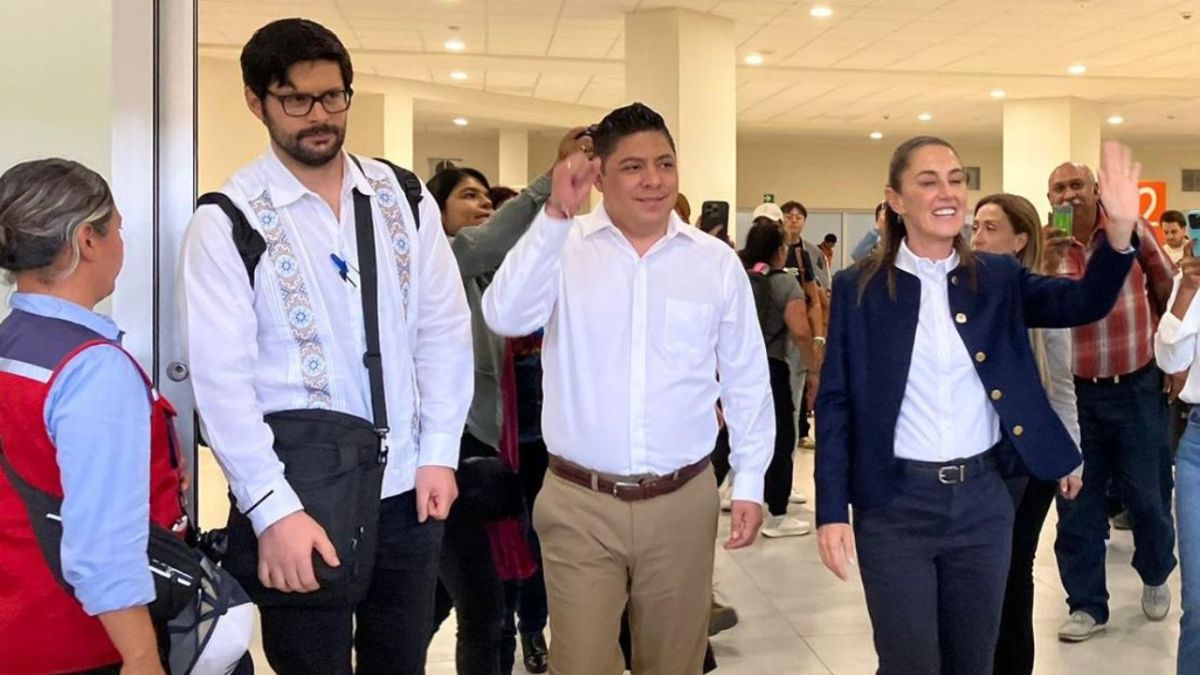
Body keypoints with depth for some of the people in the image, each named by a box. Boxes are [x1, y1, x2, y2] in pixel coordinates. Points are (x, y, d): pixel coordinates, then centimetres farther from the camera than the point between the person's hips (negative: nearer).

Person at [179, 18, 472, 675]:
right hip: (297, 501, -3)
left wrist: (438, 455, -1)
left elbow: (444, 329, 5)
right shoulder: (226, 222, -8)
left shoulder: (404, 199, 4)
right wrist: (274, 510, -19)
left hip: (406, 488, 4)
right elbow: (221, 378, -13)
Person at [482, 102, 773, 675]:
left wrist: (749, 482, 7)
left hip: (683, 502, 2)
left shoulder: (717, 263, 3)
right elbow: (505, 317, -20)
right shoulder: (562, 248, -3)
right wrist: (556, 214, -25)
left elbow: (746, 381, 8)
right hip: (579, 504, -2)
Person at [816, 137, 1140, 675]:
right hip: (895, 504, -3)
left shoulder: (998, 278, 5)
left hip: (983, 497, 3)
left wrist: (1120, 230, -29)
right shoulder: (859, 288, -3)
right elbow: (835, 403, -4)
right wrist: (832, 510, -9)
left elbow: (1082, 303, -10)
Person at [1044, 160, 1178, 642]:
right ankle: (1087, 604, 20)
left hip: (1137, 386, -1)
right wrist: (1048, 265, -27)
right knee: (1078, 501, 6)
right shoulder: (1047, 247, -2)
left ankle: (1155, 576, 38)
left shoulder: (1129, 228, -4)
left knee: (1145, 494, 9)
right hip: (1075, 391, 1)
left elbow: (1168, 287, 7)